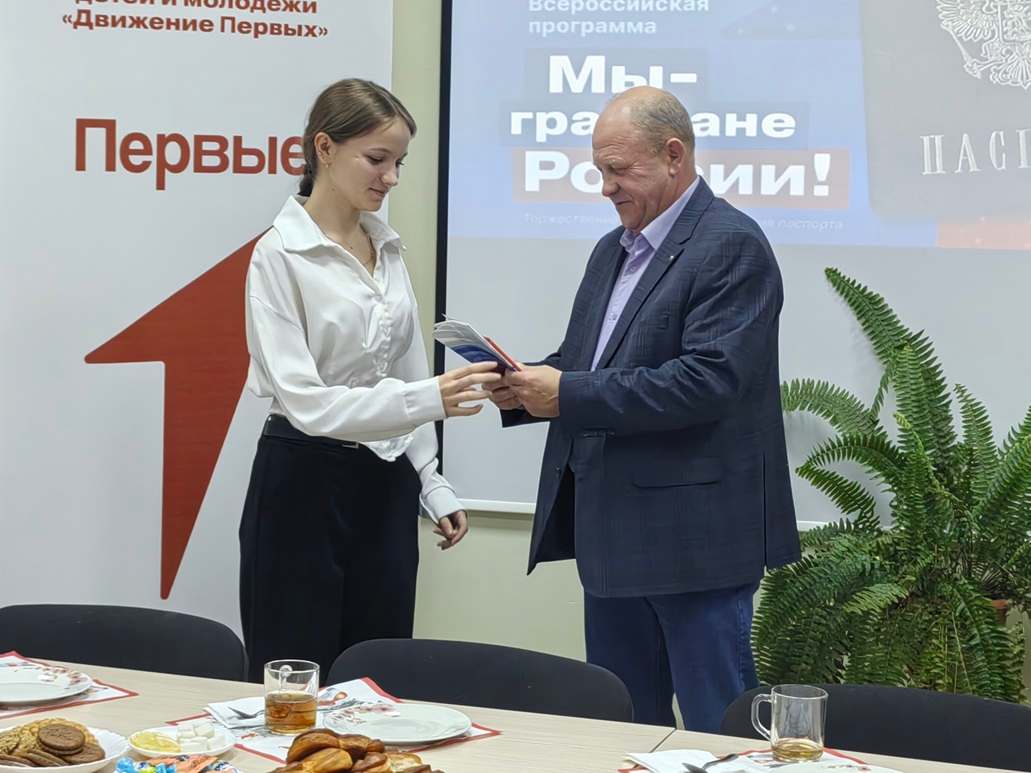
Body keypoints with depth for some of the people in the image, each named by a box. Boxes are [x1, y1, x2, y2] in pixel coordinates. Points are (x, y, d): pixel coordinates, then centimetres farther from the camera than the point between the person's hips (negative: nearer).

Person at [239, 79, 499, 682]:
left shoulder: (388, 248, 8)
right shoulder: (279, 255, -12)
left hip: (387, 489, 6)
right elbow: (303, 399, -21)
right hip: (305, 486, -6)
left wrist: (433, 485, 12)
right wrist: (429, 398, -31)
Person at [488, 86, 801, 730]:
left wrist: (569, 394, -21)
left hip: (695, 536, -8)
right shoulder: (615, 249, 17)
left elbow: (707, 381, -22)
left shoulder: (732, 247, -11)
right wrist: (525, 390, -1)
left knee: (719, 727, 0)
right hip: (613, 533, 9)